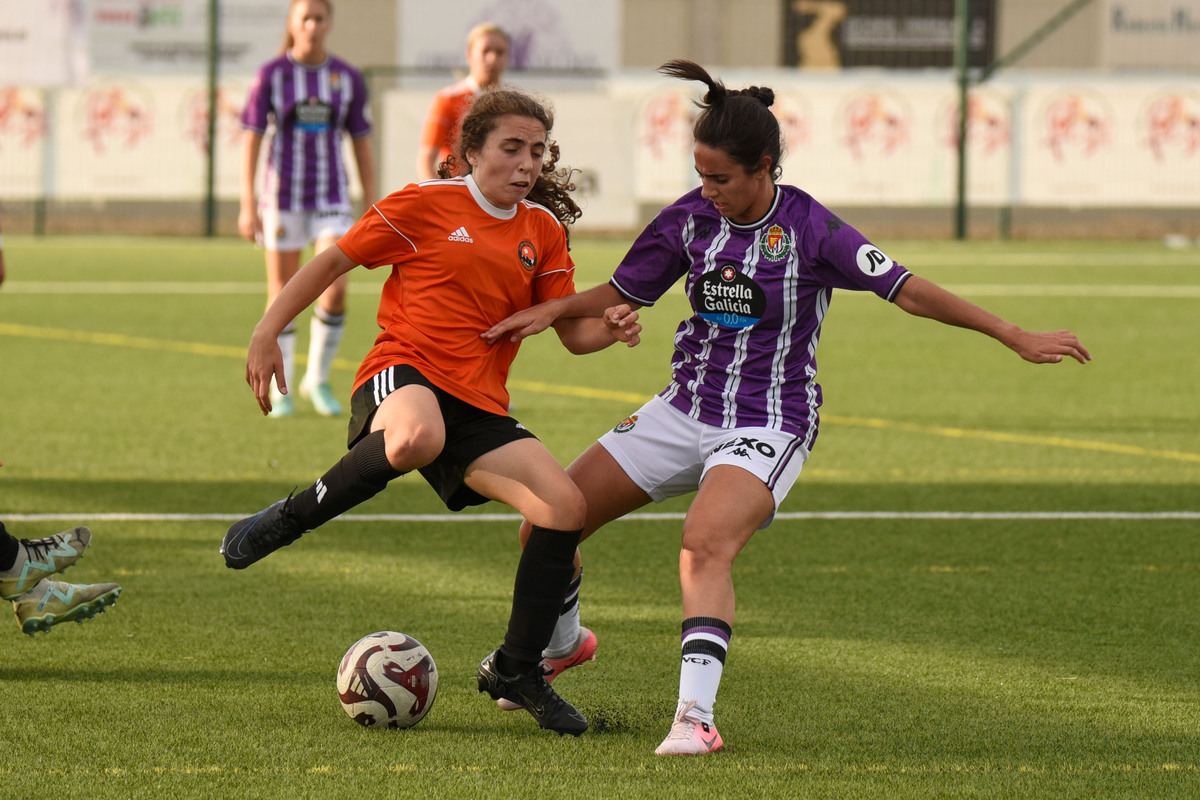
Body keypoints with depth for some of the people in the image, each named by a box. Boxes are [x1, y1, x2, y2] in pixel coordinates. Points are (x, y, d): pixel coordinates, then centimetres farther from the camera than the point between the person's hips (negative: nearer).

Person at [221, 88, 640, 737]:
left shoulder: (543, 231, 15)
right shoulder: (425, 205, 0)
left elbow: (573, 333, 15)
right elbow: (333, 262, 5)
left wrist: (610, 329, -8)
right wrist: (267, 332, -2)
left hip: (478, 405, 6)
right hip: (403, 374, -6)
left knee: (565, 507, -11)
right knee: (419, 437, -43)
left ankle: (515, 671, 7)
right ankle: (287, 520, -19)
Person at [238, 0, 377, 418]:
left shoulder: (348, 78, 2)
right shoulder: (271, 75, -3)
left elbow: (362, 146, 8)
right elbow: (251, 139, -3)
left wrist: (371, 210, 5)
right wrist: (248, 205, -10)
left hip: (331, 199, 1)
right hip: (282, 196, -1)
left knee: (335, 289, -13)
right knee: (283, 293, 3)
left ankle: (318, 379, 6)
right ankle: (280, 390, 15)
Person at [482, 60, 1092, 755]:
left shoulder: (809, 229, -15)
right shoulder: (689, 220, -1)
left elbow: (908, 290, -15)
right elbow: (621, 294, 13)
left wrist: (1016, 337, -19)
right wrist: (551, 310, -6)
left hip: (767, 429, -6)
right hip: (684, 410, 6)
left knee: (706, 543, -34)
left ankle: (696, 716, -39)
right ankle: (560, 639, 34)